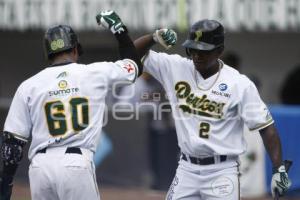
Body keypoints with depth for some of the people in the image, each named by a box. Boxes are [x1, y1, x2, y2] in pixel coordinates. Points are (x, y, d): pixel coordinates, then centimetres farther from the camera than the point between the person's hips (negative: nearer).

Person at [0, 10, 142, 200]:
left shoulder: (28, 86, 6)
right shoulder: (96, 73, 4)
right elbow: (135, 65, 22)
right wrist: (118, 27, 29)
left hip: (40, 166, 2)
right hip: (77, 165, -2)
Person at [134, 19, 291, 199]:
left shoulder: (240, 84, -9)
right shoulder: (176, 68, 1)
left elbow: (266, 127, -8)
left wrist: (279, 169, -17)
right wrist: (155, 37, -16)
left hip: (222, 172, -4)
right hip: (187, 169, 4)